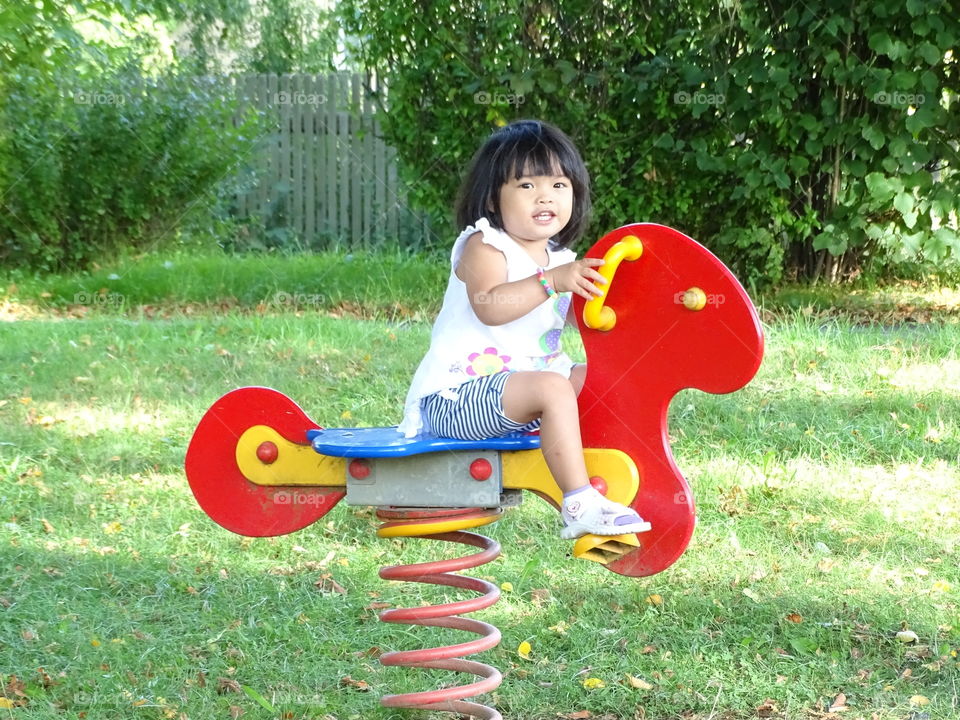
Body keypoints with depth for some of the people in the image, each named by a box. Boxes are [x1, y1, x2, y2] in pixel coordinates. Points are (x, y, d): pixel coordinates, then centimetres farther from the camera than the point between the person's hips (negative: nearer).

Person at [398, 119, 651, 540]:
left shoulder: (561, 260, 15)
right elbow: (488, 307, -28)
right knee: (552, 387, -30)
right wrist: (551, 281, -35)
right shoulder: (484, 246, -11)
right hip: (455, 397, -9)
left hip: (520, 388, 9)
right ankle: (580, 506, -31)